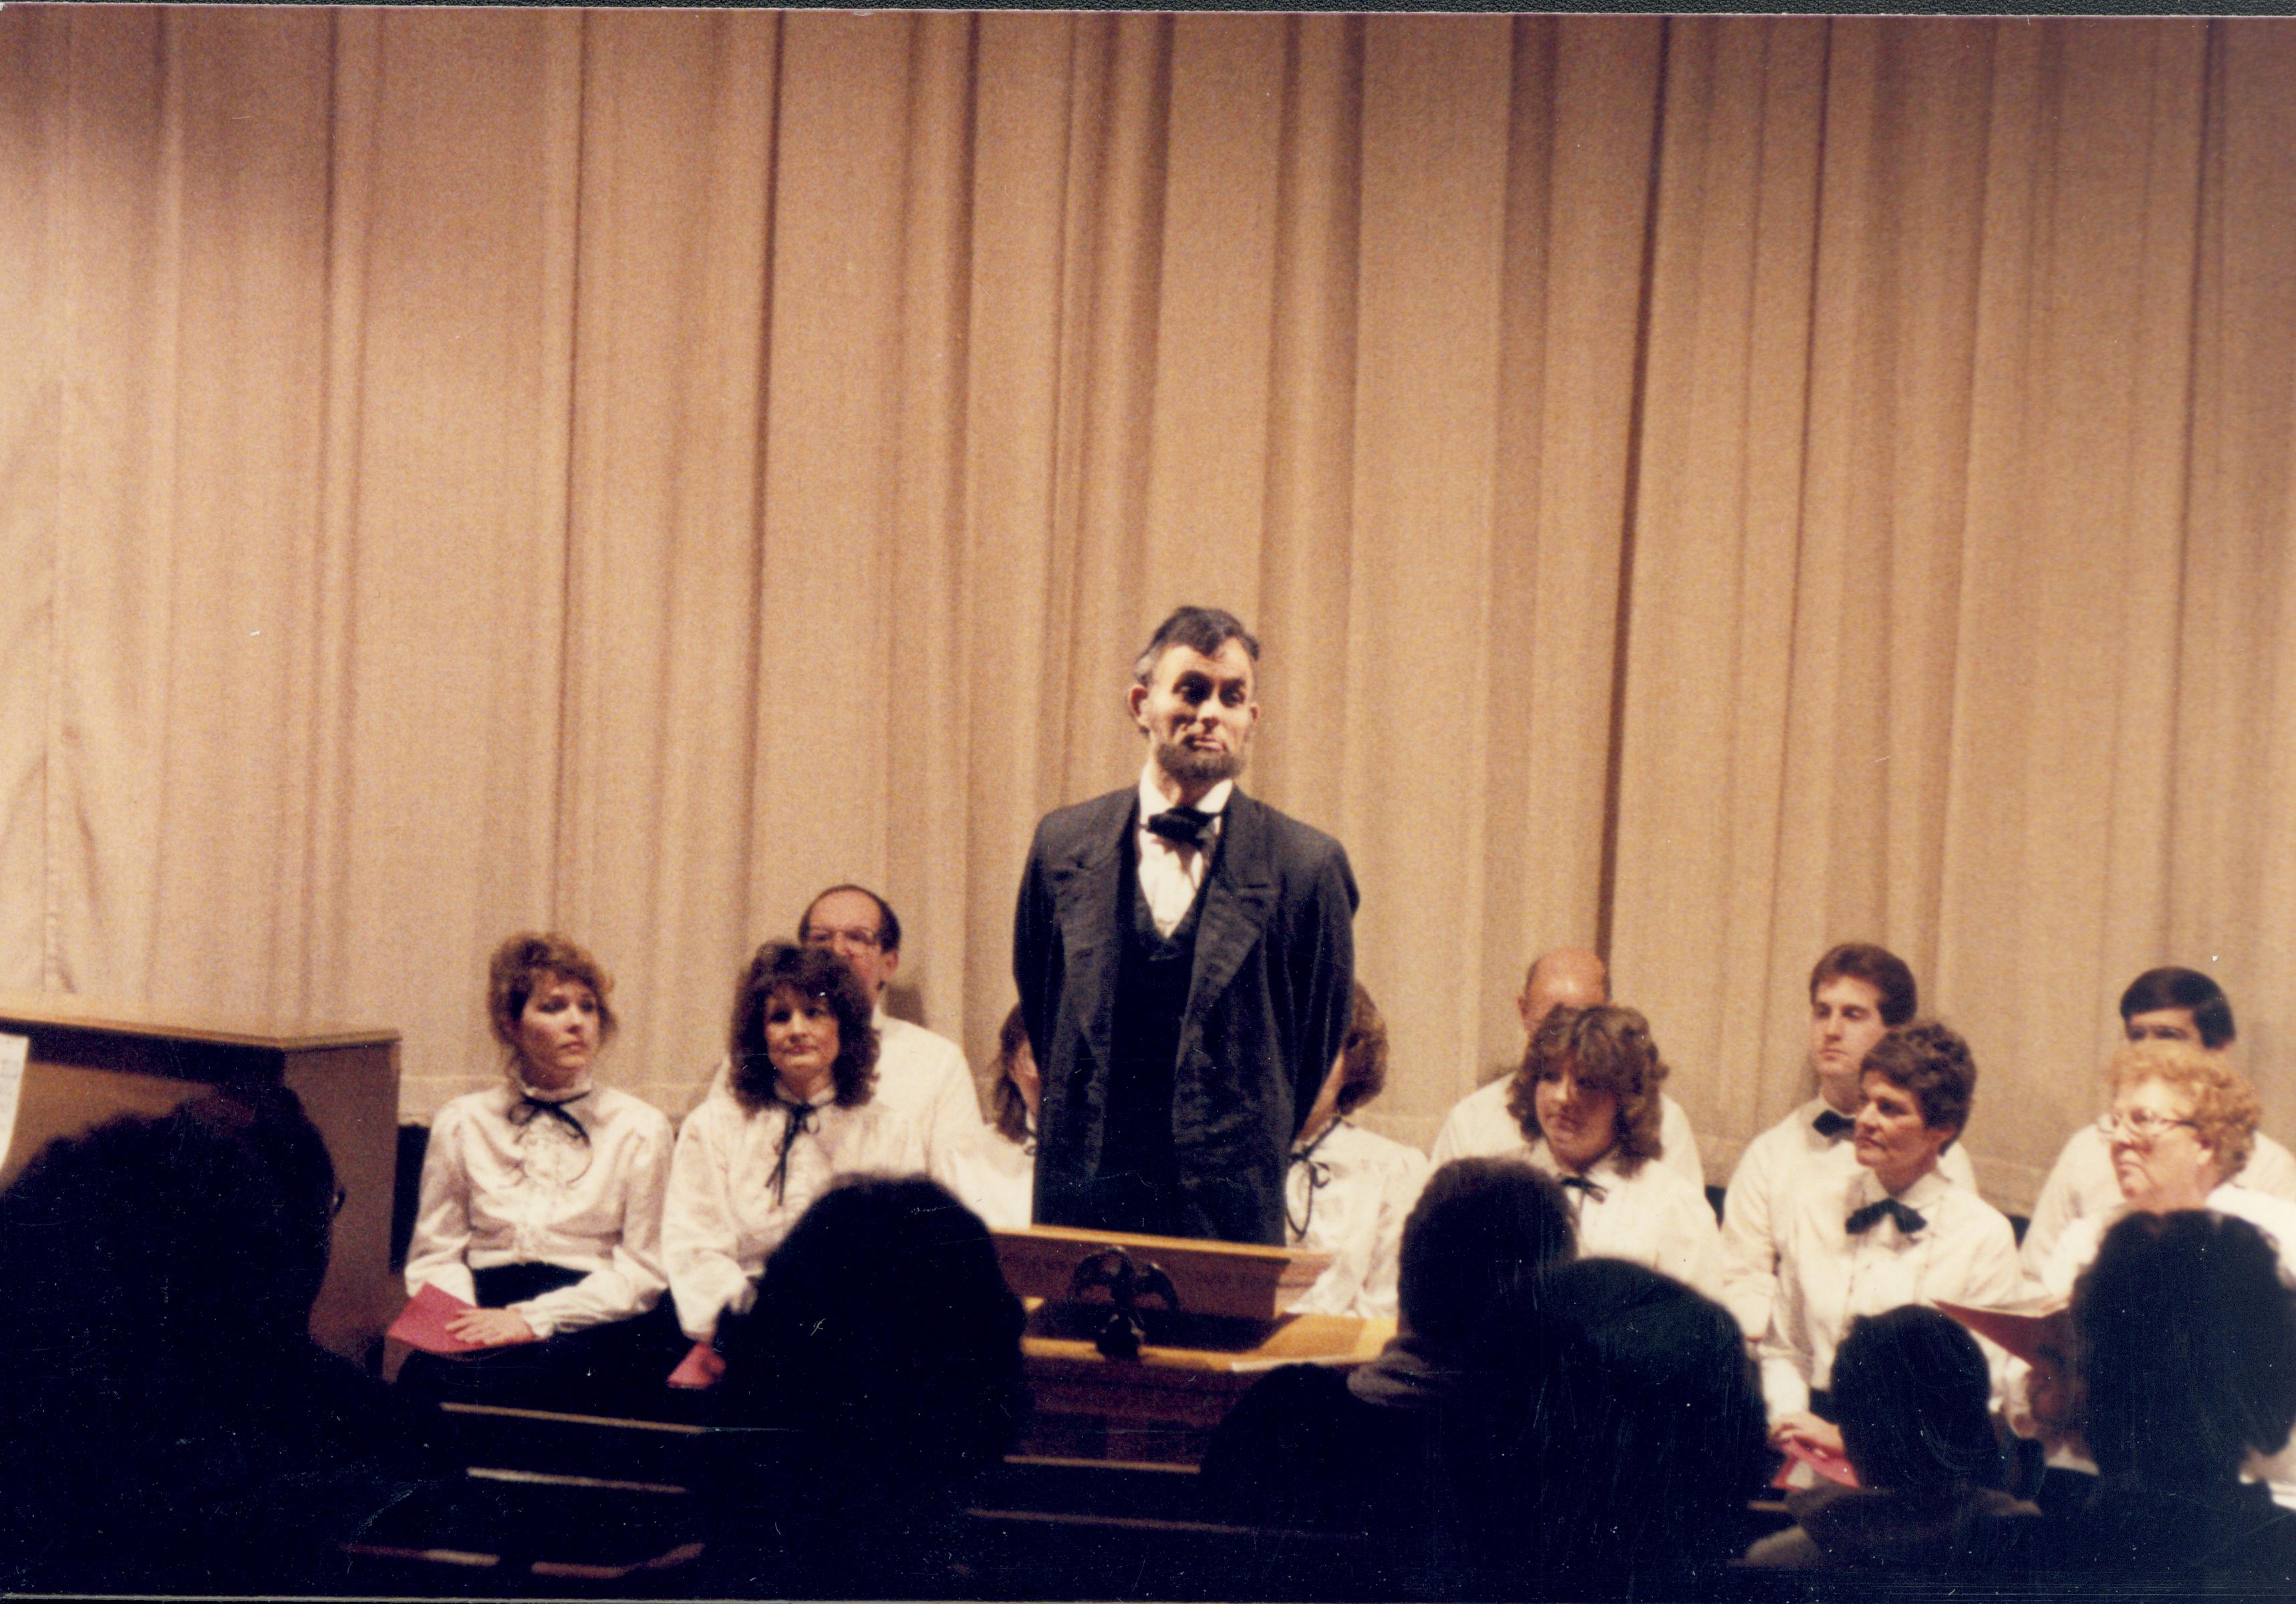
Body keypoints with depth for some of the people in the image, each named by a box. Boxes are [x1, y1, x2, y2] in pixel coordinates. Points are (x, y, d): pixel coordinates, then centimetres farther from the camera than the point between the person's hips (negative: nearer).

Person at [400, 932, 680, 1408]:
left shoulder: (640, 1128, 10)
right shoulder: (462, 1123, 16)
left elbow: (642, 1272, 2)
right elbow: (435, 1256, 14)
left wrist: (535, 1318, -12)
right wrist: (468, 1321, -9)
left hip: (594, 1327, -2)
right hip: (485, 1312, 2)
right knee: (424, 1374, -34)